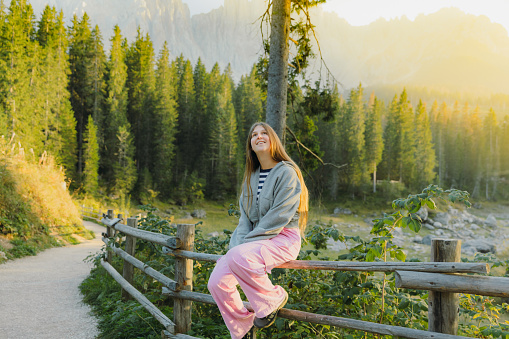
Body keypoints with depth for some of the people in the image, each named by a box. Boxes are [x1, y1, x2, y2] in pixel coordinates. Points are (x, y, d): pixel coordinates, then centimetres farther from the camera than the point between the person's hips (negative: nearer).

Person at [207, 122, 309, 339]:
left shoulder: (287, 173, -7)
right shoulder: (251, 177, 16)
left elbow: (278, 217, -15)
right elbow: (245, 216, 12)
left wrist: (246, 243, -17)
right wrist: (237, 243, -6)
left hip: (283, 239, -7)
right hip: (255, 240, 7)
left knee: (238, 257, -35)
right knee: (217, 282, -11)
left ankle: (273, 299, -10)